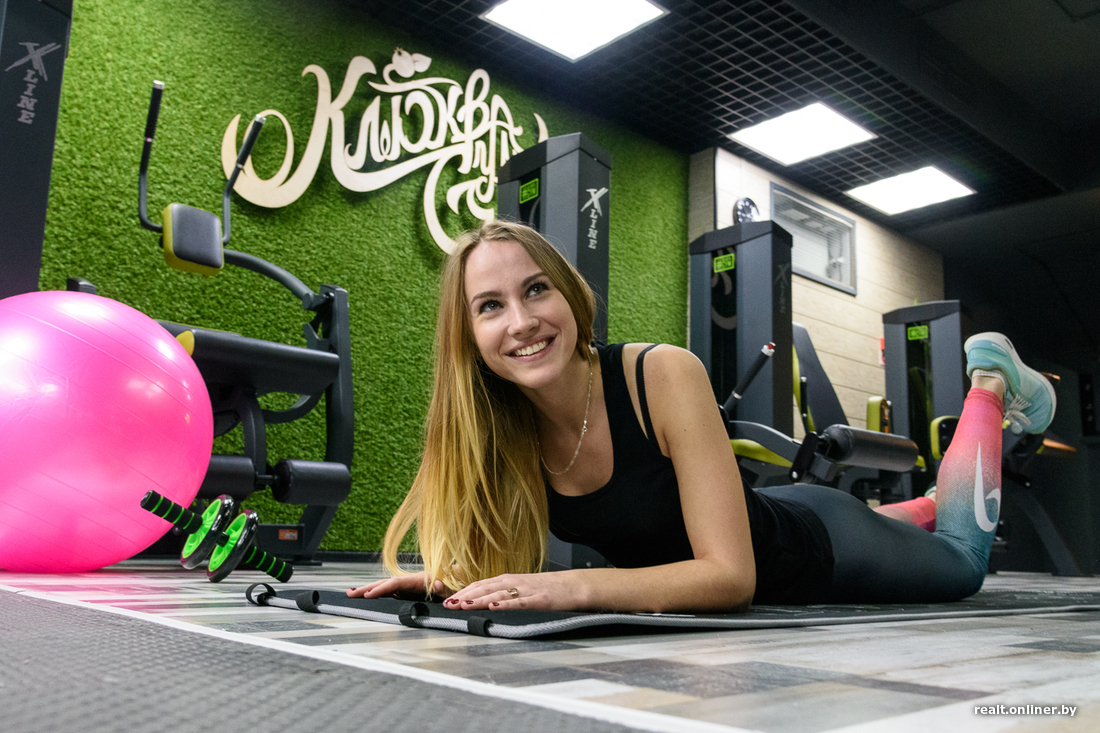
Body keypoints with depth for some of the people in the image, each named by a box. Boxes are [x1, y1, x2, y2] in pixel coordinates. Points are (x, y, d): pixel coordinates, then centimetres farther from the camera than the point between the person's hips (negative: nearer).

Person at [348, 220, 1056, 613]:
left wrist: (575, 586, -52)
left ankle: (988, 379, 38)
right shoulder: (498, 425, -23)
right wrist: (449, 578, -32)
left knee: (963, 561, 25)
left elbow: (731, 574, -40)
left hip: (819, 547, -4)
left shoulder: (666, 376, -38)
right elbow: (510, 554, -12)